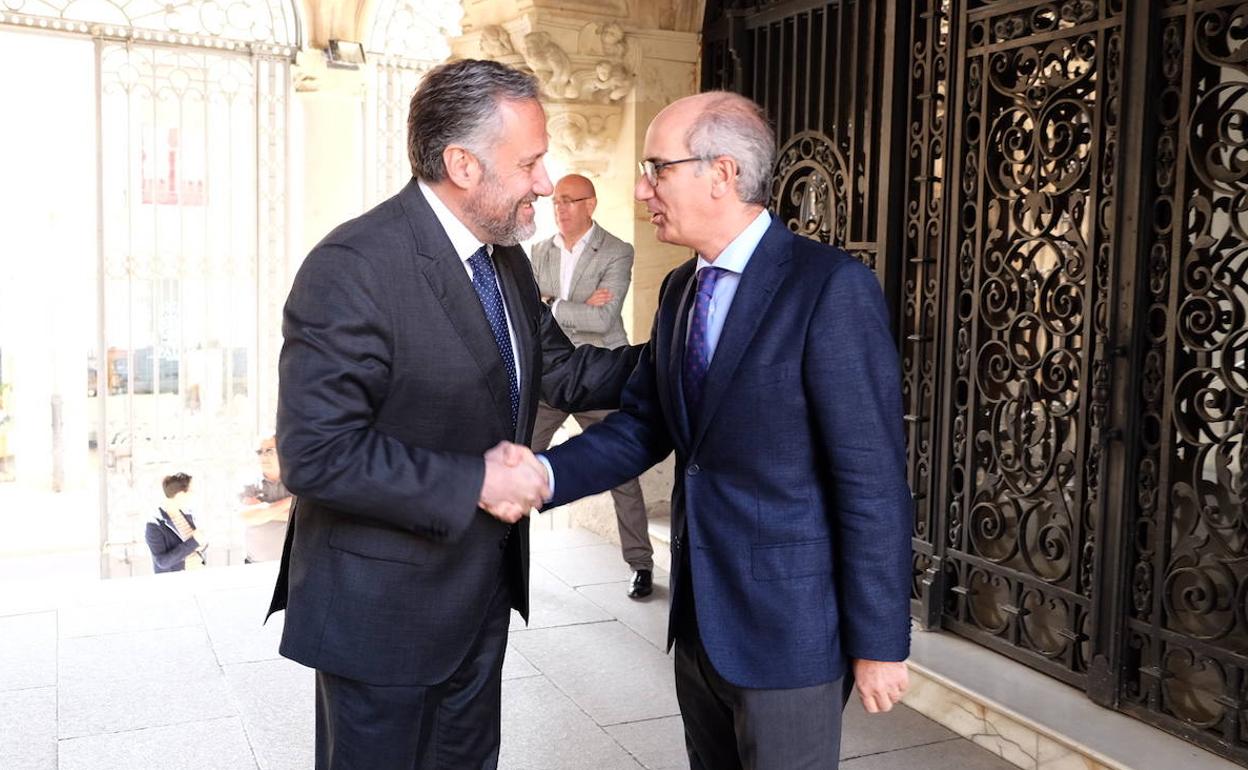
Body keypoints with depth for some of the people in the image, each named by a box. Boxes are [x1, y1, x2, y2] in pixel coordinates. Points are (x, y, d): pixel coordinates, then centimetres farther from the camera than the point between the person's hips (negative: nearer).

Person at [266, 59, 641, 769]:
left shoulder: (506, 260, 4)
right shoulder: (354, 267, -24)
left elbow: (561, 372, 10)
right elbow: (316, 453, -28)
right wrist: (474, 482, -24)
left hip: (483, 593, 8)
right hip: (383, 608, -7)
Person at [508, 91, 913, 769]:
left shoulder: (831, 288, -17)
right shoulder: (680, 289, 7)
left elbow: (872, 479, -17)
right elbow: (642, 426, 5)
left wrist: (878, 642, -14)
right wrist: (544, 474, -13)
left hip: (788, 631, -7)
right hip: (699, 616, 7)